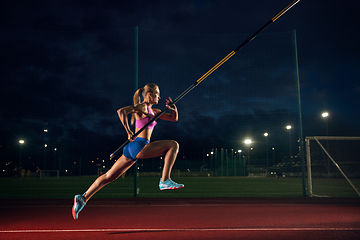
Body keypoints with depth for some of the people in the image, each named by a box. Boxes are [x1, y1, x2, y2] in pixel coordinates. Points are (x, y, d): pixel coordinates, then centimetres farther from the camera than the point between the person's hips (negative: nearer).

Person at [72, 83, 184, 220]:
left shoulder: (153, 111, 24)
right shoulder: (142, 107, -4)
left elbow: (174, 118, 27)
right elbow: (121, 111, -19)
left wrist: (174, 108, 7)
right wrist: (129, 132, -20)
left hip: (133, 149, 9)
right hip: (139, 145, -9)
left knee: (109, 176, 10)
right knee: (173, 145, -8)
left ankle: (83, 198, 13)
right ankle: (165, 181, -12)